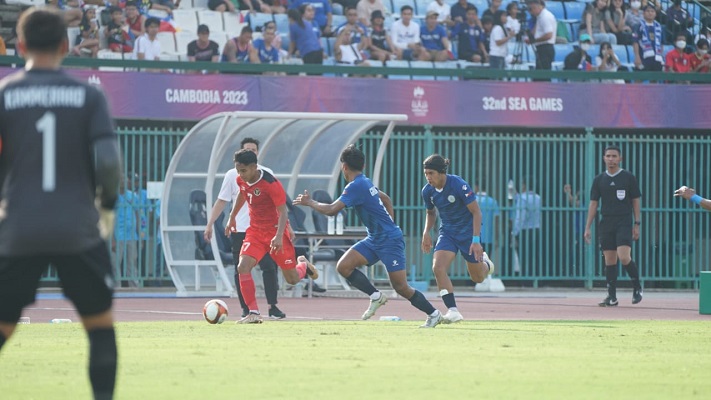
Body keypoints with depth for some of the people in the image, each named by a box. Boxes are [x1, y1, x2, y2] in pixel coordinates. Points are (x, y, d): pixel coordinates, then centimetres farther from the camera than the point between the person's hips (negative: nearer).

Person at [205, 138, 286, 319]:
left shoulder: (267, 174, 6)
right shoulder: (232, 175, 5)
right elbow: (221, 201, 6)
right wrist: (210, 225, 1)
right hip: (239, 230, 0)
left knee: (269, 267, -9)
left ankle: (273, 307, -5)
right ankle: (245, 309, 8)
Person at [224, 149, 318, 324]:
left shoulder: (271, 184, -25)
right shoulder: (241, 181, -5)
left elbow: (283, 211, -24)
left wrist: (279, 236, -36)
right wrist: (232, 218, 25)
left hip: (275, 231, -5)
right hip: (255, 230, 5)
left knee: (292, 279, 5)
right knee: (243, 267, -20)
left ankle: (303, 265, 43)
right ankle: (254, 313, -16)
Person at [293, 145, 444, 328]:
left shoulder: (356, 186, -19)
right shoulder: (365, 182, 10)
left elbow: (331, 210, -22)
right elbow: (386, 199, 27)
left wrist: (310, 202, -7)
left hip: (389, 240, -9)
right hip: (374, 240, 9)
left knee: (401, 287, -6)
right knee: (343, 266, -5)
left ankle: (433, 314, 10)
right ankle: (376, 297, 4)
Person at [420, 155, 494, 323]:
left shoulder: (459, 185, -24)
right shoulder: (428, 191, -7)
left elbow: (476, 212, -19)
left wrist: (476, 240, -23)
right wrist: (426, 232, -2)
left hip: (468, 231, -4)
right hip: (447, 232, 4)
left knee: (477, 278, 10)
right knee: (438, 268, -21)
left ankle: (485, 263, 47)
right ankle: (452, 310, -19)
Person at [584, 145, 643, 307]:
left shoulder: (629, 178, 2)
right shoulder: (599, 180, 9)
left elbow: (635, 201, 5)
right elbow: (593, 203, 10)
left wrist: (636, 225, 0)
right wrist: (587, 228, 5)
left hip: (624, 223, -3)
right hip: (606, 224, 3)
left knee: (624, 257, -18)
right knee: (609, 260, 3)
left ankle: (637, 287, 3)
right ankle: (612, 296, 8)